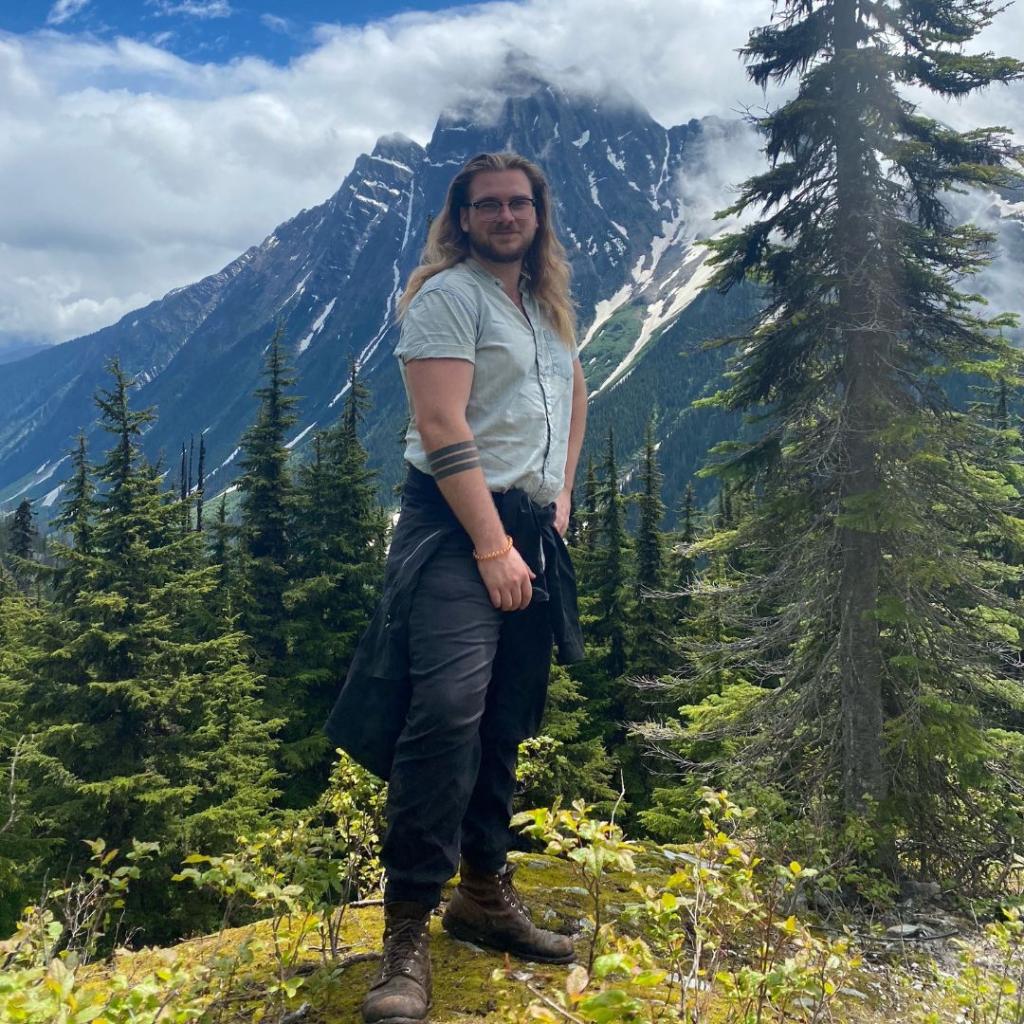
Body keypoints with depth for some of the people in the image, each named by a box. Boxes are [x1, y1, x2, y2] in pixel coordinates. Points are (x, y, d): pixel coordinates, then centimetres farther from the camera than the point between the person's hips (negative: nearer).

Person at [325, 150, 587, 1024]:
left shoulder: (549, 305, 21)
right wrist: (492, 545, -18)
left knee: (506, 724, 10)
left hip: (532, 533, 8)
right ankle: (408, 928, -13)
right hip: (458, 527, -7)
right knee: (449, 706, -21)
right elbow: (441, 427, -14)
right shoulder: (448, 294, -3)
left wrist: (560, 498, 21)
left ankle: (485, 894, 25)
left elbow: (574, 393, 36)